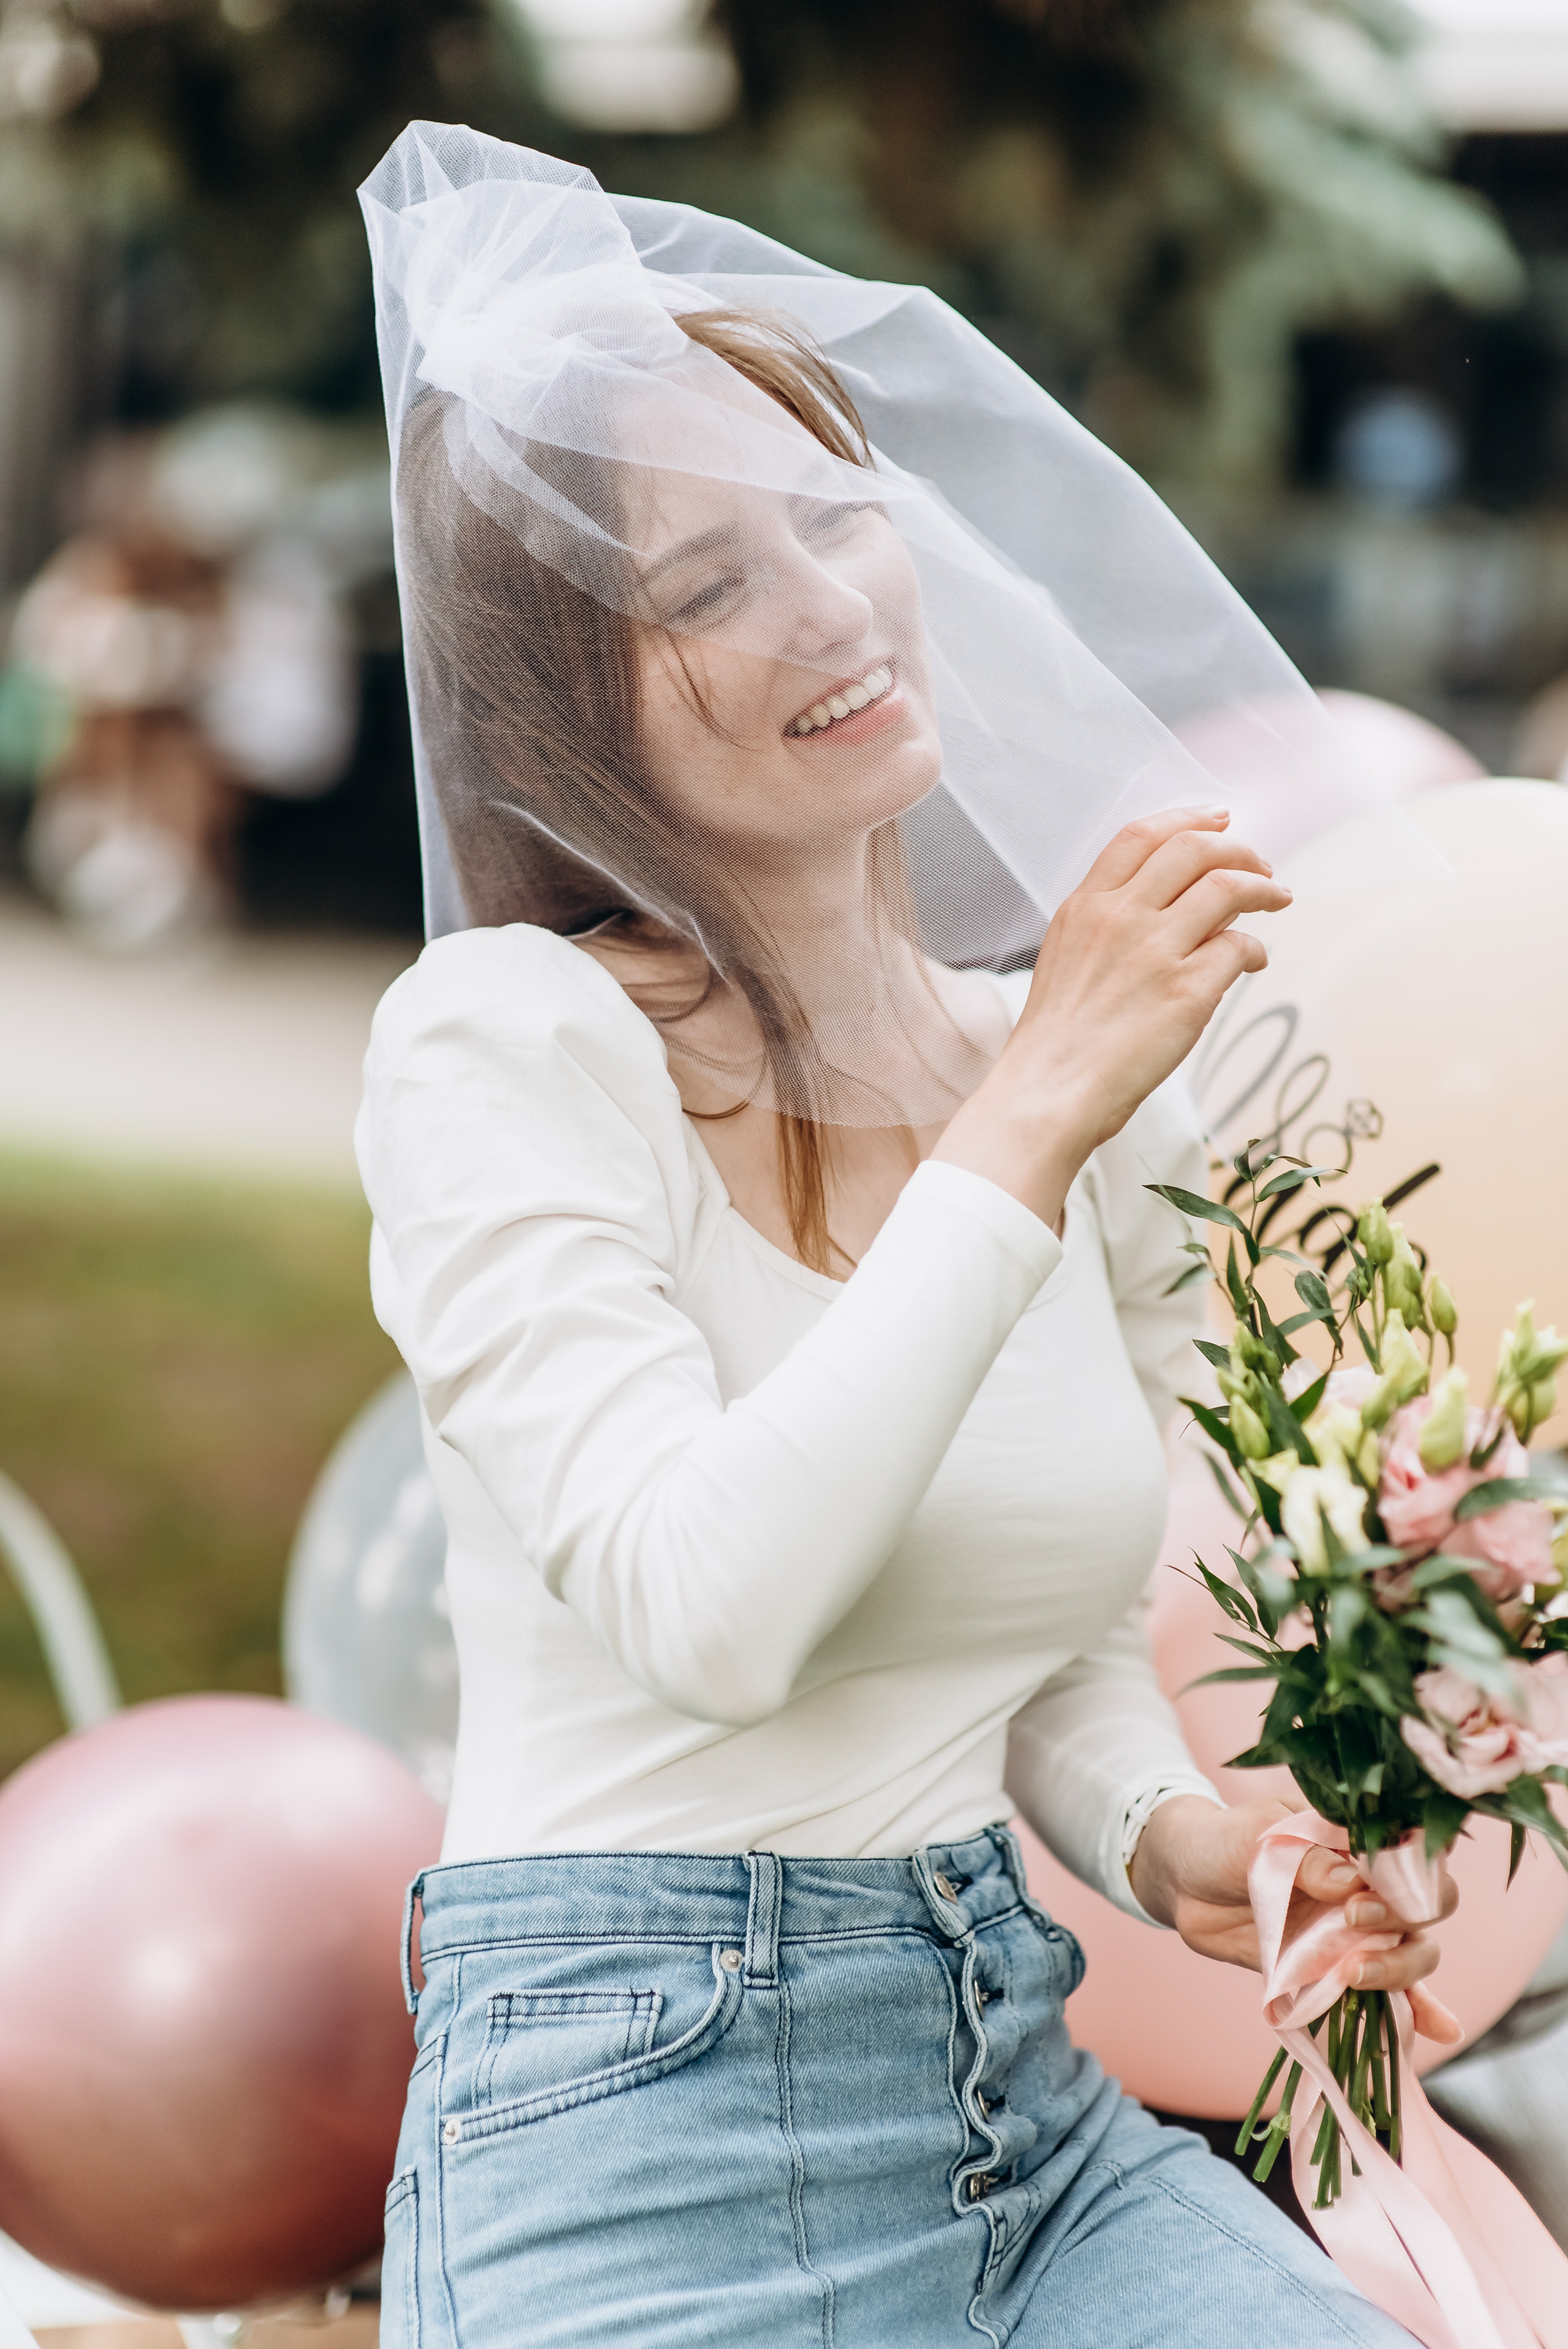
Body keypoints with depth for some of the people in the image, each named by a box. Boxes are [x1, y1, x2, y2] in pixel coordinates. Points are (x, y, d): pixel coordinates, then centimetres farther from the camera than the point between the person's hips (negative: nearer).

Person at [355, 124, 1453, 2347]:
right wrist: (1030, 1121, -21)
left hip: (1034, 2108, 6)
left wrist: (1169, 1832, -3)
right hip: (646, 2139, -5)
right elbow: (705, 1610, -23)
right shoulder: (502, 1041, -10)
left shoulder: (1090, 1068, 8)